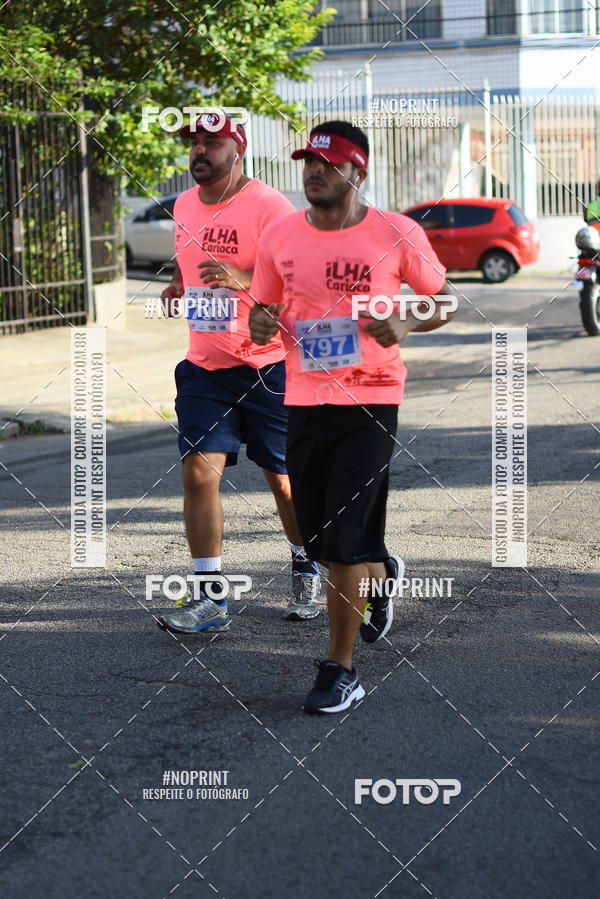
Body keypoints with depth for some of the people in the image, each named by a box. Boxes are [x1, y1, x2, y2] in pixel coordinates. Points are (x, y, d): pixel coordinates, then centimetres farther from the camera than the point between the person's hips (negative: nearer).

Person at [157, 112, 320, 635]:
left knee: (284, 477, 6)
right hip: (204, 367, 5)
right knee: (199, 470, -7)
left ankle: (306, 572, 30)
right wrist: (178, 287, 7)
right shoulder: (184, 206, 9)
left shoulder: (269, 206, -13)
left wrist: (245, 279, -33)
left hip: (270, 365, -5)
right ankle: (210, 598, -4)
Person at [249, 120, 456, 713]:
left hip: (370, 400, -4)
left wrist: (404, 325, -13)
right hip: (303, 400, 4)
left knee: (344, 542, -10)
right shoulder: (279, 237, 4)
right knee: (317, 539, 12)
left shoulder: (397, 234, -5)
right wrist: (261, 324, -9)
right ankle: (381, 573, 47)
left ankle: (340, 670, 1)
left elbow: (442, 301, 7)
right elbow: (263, 310, 15)